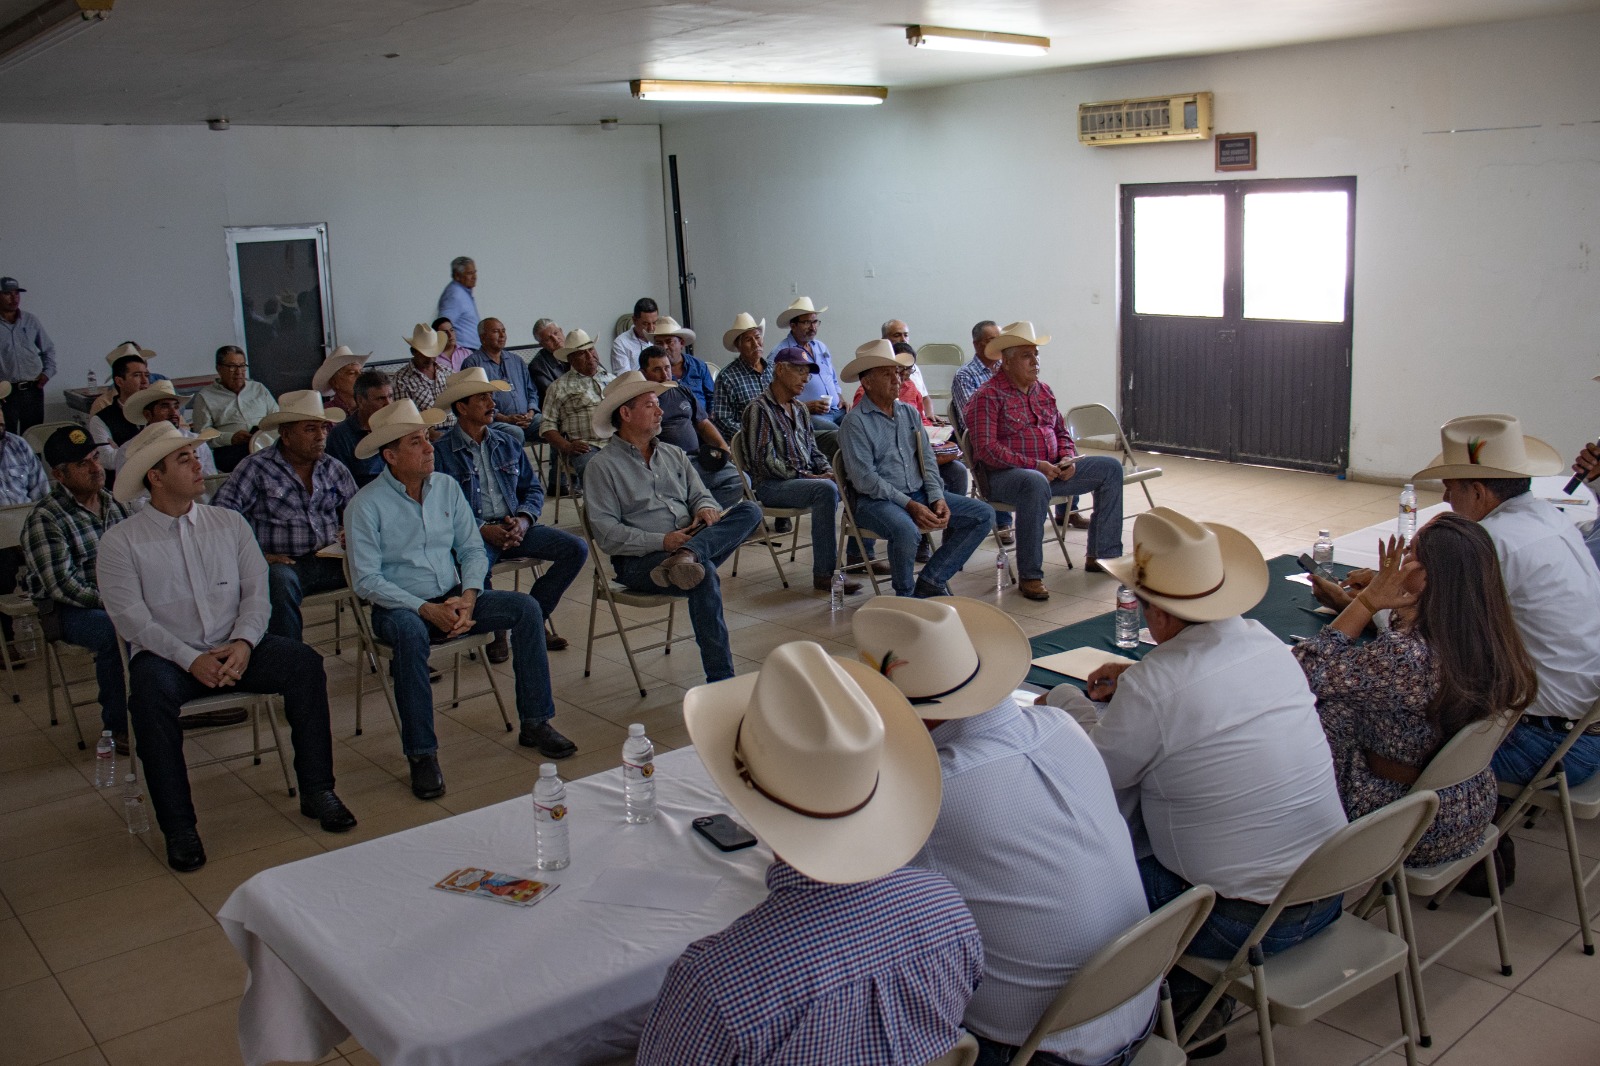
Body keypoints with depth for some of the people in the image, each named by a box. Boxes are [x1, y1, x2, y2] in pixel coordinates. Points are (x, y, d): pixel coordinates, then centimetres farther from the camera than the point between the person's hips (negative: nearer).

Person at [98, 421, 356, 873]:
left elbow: (256, 590, 4)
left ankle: (317, 792, -12)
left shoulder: (229, 523, 10)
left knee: (305, 663, -22)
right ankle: (178, 826, -25)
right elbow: (130, 617, -9)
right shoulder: (120, 541, 0)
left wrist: (243, 642, -16)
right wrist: (190, 659, -20)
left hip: (236, 648, 3)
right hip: (167, 655, -3)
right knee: (150, 691, -35)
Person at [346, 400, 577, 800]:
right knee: (410, 632, -39)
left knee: (526, 608, -15)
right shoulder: (365, 505, -9)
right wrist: (427, 609, -22)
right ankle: (421, 755, -30)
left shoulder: (446, 486, 5)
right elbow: (366, 580, -14)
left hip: (453, 598, 5)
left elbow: (473, 550, 6)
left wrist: (468, 595, -13)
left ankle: (535, 722, -7)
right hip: (399, 606, -5)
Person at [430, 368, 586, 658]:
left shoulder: (508, 443, 16)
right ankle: (496, 629, -7)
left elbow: (534, 488, 15)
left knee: (577, 549, -14)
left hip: (514, 527, 5)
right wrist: (484, 530, -19)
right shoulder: (441, 452, -1)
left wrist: (524, 520, -7)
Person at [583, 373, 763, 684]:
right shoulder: (603, 465, 1)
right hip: (638, 561, -6)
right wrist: (661, 541, -18)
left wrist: (705, 507, -8)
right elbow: (606, 534, -8)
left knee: (749, 511, -16)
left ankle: (688, 555, -39)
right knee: (704, 574, -36)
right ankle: (720, 679, -33)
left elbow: (700, 494, 18)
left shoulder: (674, 454, 21)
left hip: (690, 539, 6)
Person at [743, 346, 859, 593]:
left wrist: (828, 471, 0)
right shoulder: (759, 409, -9)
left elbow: (813, 449, 21)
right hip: (771, 485, -8)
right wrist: (806, 477, -18)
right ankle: (823, 575, -31)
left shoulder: (800, 409, 17)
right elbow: (766, 461, -17)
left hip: (804, 478, 8)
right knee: (826, 490, -33)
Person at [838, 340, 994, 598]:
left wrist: (937, 498, -6)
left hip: (919, 494, 7)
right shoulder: (855, 422, -8)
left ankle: (931, 580, -4)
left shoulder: (910, 412, 14)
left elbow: (927, 460, 12)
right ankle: (906, 595, -10)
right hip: (876, 500, -7)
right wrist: (909, 505, -20)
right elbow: (865, 478, -15)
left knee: (983, 514, -6)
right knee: (906, 530, -39)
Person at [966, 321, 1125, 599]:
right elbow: (986, 448, -19)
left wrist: (1067, 458, -1)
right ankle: (1029, 576, -33)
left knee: (1110, 468, 2)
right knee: (1036, 483, -42)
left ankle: (1102, 555, 7)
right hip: (1004, 474, -8)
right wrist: (1034, 465, -22)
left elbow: (1061, 432, 23)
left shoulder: (1044, 391, 16)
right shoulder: (988, 396, -9)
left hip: (1050, 469, 8)